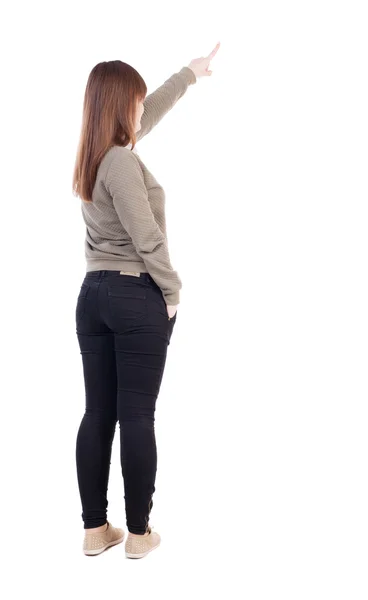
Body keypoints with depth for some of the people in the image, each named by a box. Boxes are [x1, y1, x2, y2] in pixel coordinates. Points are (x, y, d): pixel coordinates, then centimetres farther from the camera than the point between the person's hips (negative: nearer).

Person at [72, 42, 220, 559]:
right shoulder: (123, 162, -16)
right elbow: (147, 238, -18)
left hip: (94, 294, 8)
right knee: (136, 417, 1)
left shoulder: (93, 156, 10)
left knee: (98, 414, 10)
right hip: (138, 298, -8)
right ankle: (139, 533, 14)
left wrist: (191, 73, 35)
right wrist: (172, 290, -4)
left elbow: (147, 115, 24)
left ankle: (95, 529, 20)